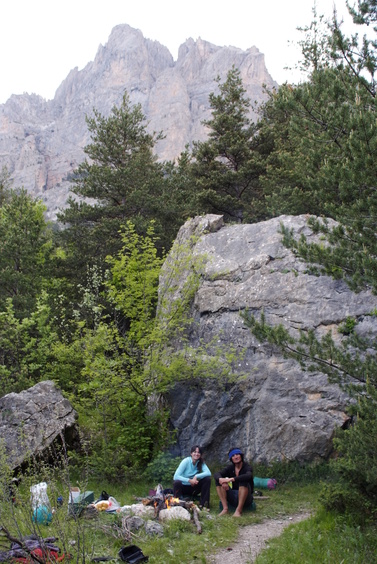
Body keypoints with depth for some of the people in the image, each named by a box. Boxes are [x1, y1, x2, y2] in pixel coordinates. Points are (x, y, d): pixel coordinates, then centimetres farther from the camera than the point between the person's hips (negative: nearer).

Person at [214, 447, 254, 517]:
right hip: (232, 499, 5)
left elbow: (248, 476, -35)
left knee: (244, 481, -31)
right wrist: (221, 479, -35)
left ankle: (239, 510, -29)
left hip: (245, 499, -5)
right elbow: (216, 474, -11)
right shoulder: (230, 468, 2)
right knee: (218, 480, -10)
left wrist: (231, 479, -41)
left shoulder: (247, 467, -10)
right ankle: (225, 508, -19)